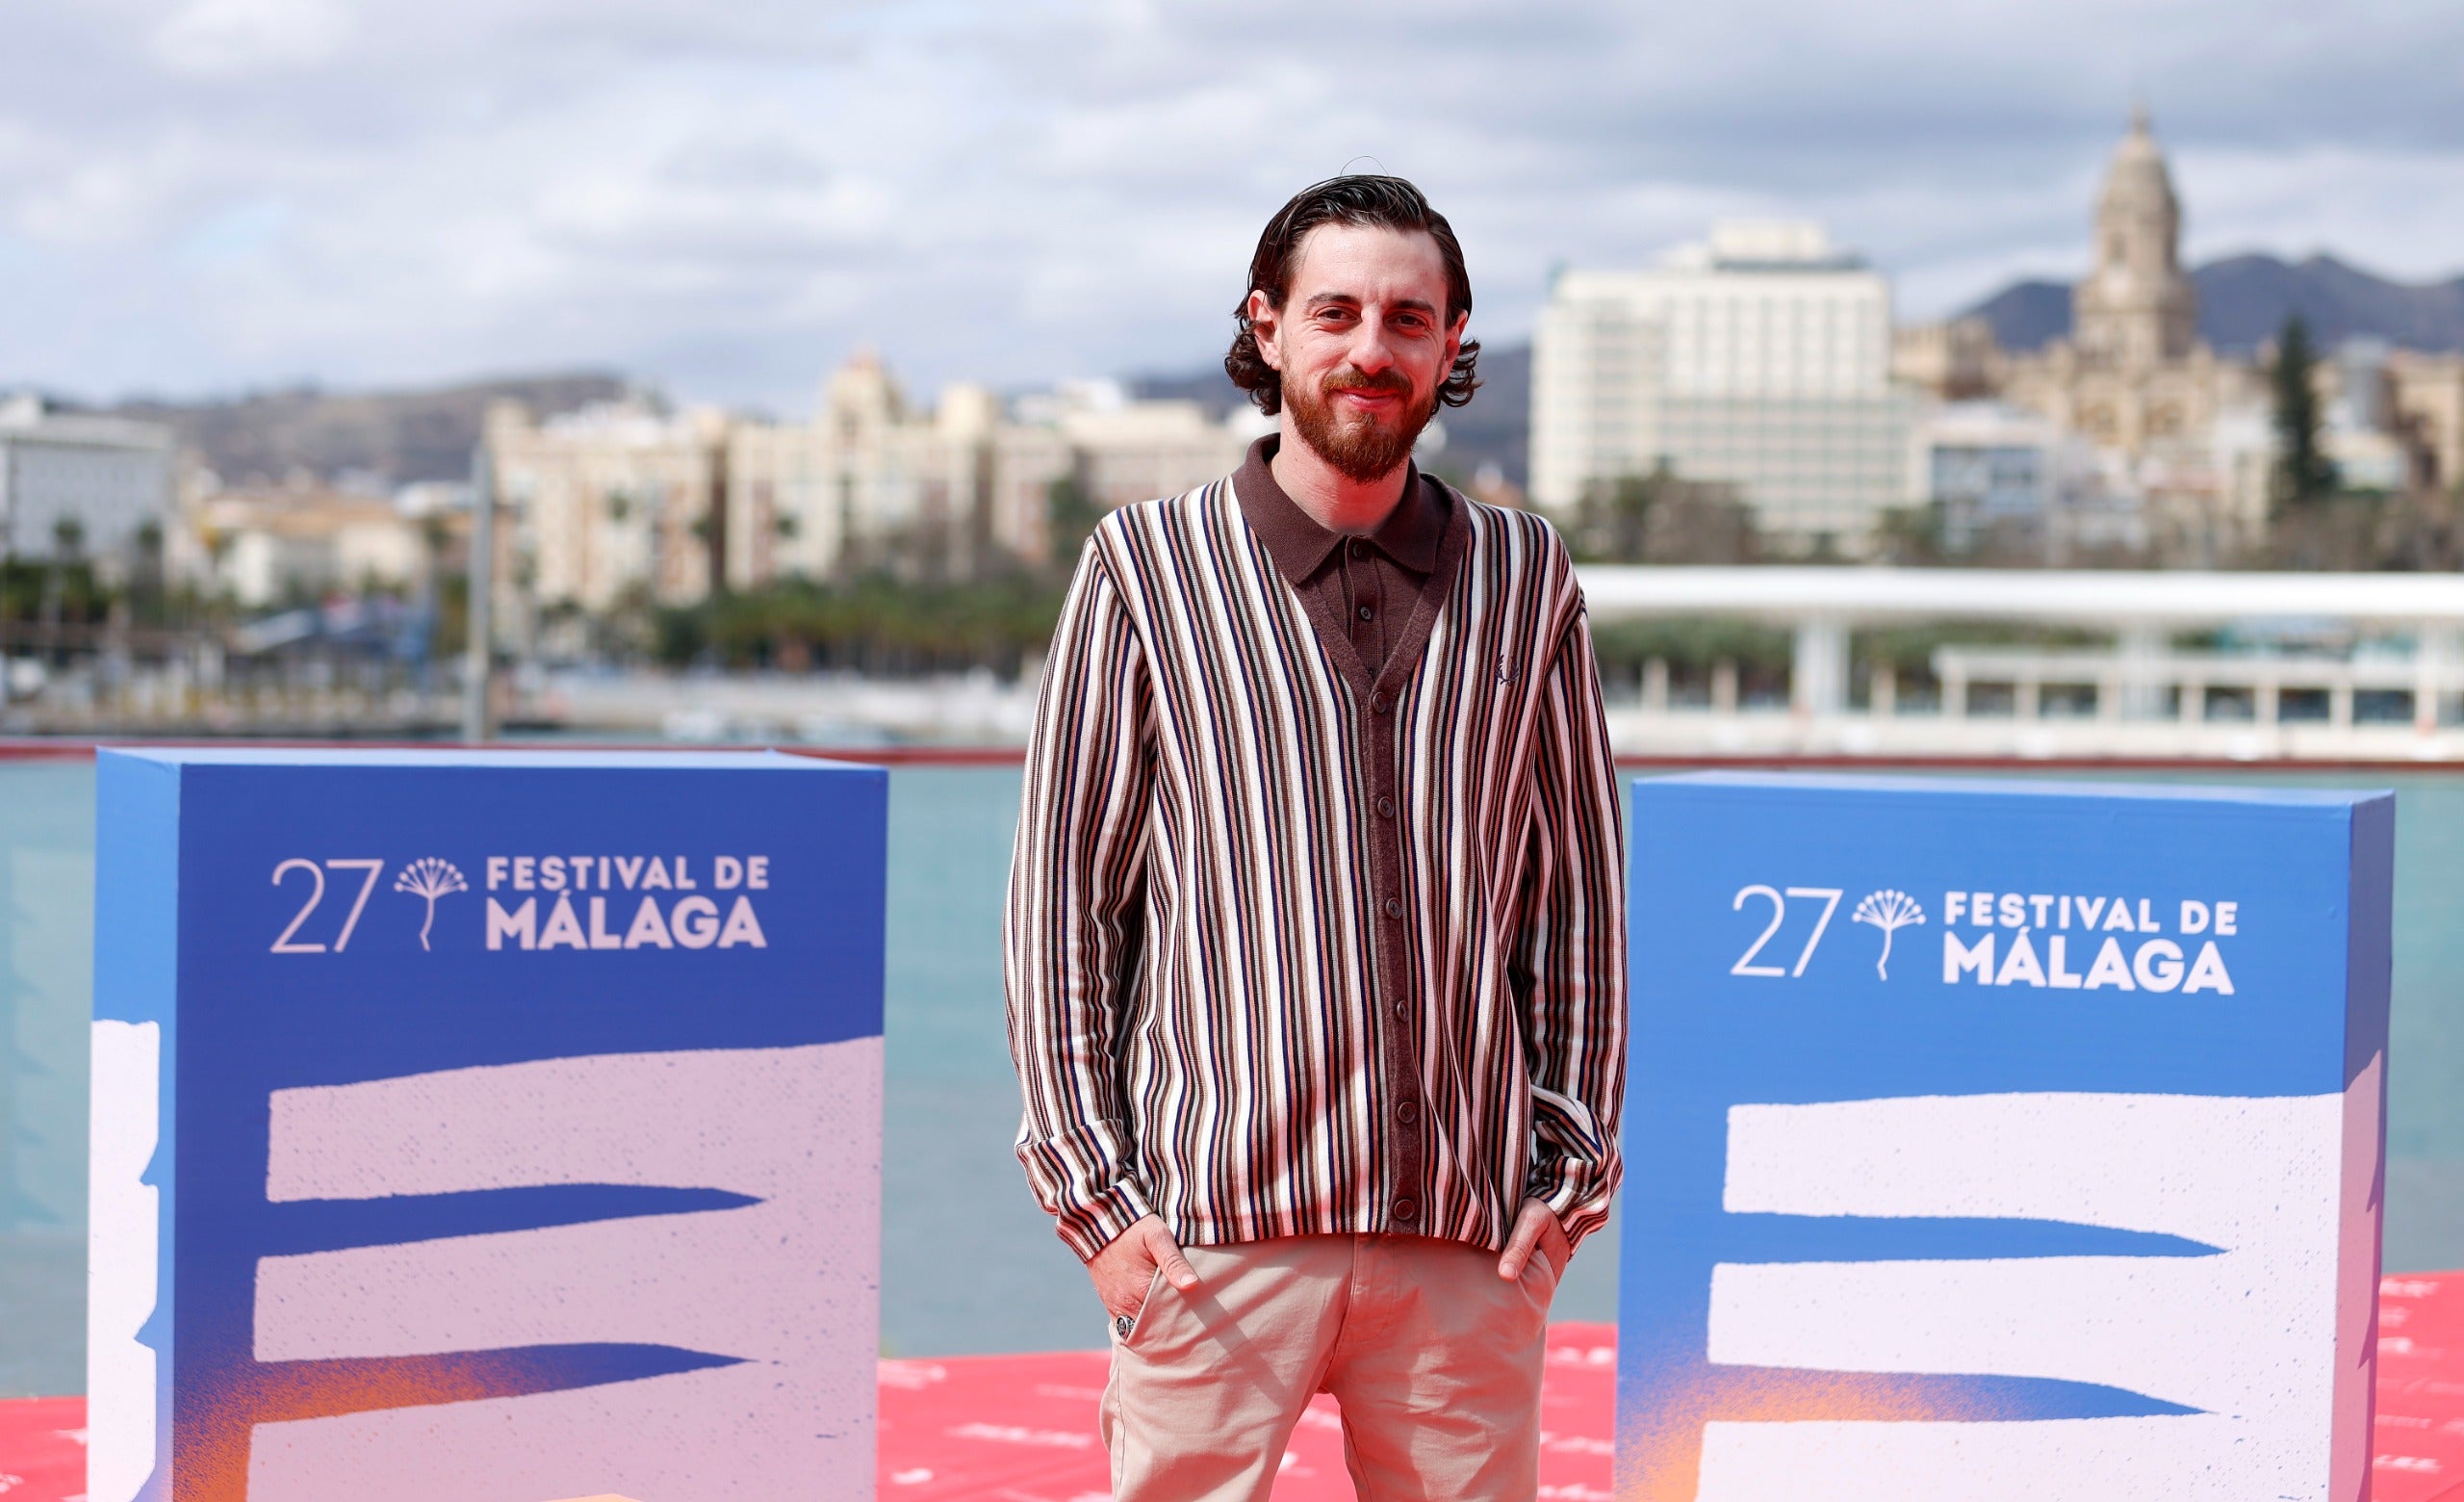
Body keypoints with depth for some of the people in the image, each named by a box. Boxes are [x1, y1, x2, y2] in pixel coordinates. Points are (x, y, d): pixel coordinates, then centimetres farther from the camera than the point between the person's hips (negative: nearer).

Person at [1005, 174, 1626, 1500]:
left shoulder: (1526, 582, 11)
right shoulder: (1146, 570, 4)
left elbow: (1578, 893, 14)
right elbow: (1063, 896, 3)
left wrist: (1570, 1165, 8)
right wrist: (1091, 1186, -3)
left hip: (1469, 1236, 2)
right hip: (1215, 1227, -2)